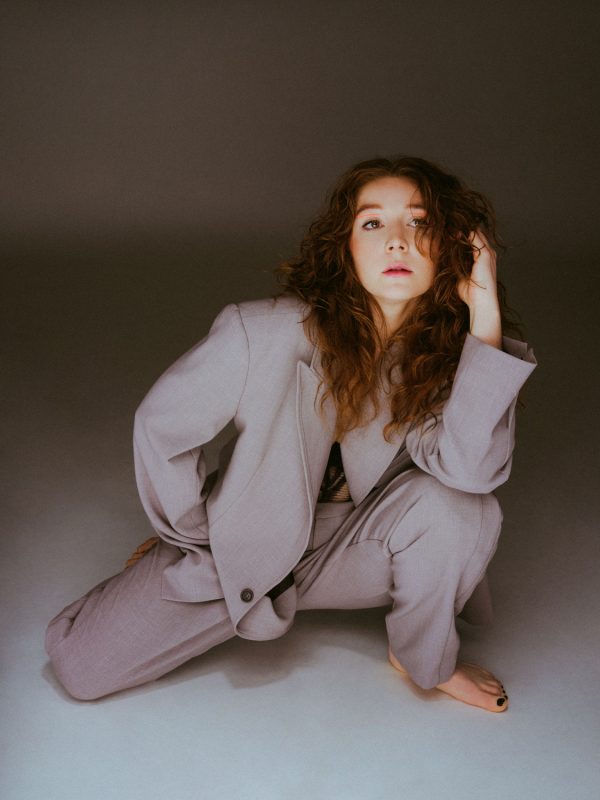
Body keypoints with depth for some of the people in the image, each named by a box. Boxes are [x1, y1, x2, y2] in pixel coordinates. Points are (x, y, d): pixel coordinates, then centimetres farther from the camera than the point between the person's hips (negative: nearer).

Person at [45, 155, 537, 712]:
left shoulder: (444, 353, -15)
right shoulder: (269, 335, -24)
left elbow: (473, 469, -33)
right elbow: (161, 424, -11)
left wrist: (485, 311, -37)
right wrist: (194, 537, 0)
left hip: (346, 553, 1)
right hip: (242, 548, -1)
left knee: (457, 506, -30)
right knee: (80, 666, -10)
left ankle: (425, 660, 0)